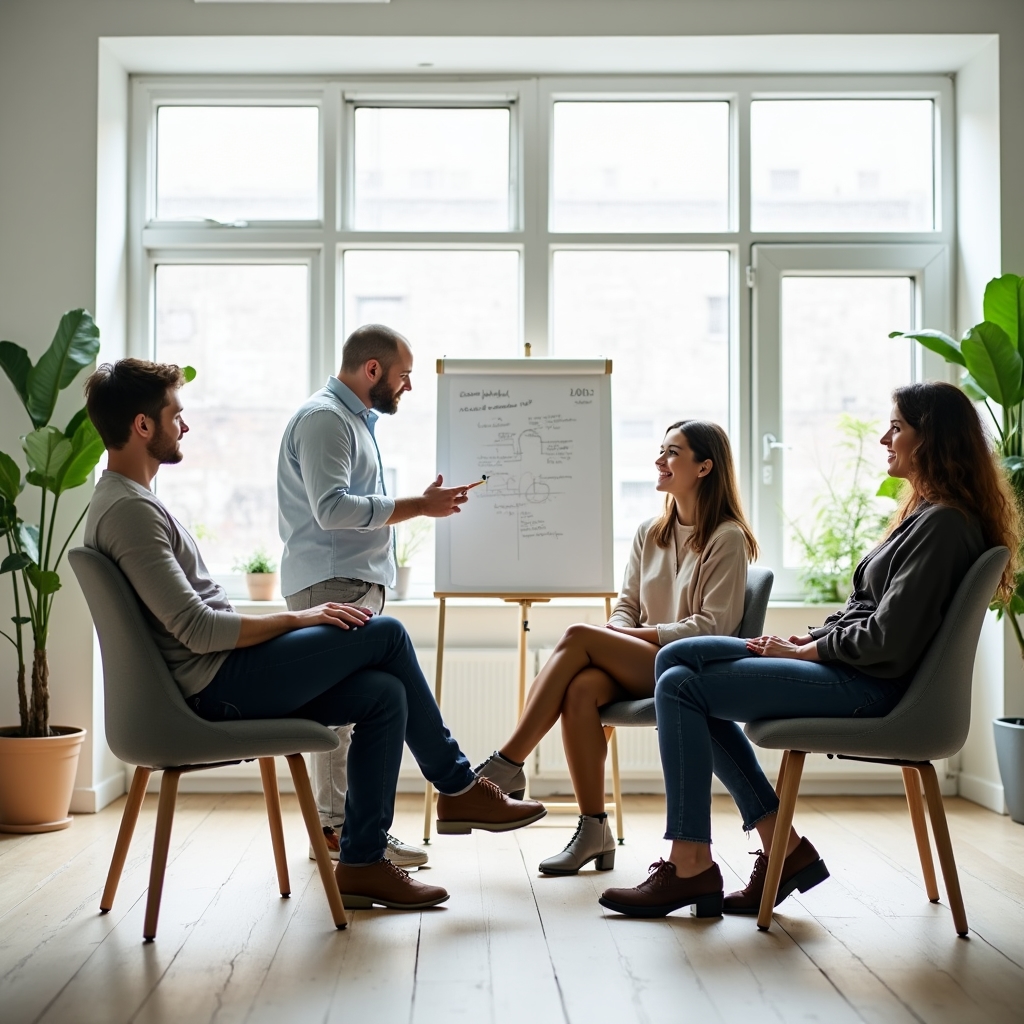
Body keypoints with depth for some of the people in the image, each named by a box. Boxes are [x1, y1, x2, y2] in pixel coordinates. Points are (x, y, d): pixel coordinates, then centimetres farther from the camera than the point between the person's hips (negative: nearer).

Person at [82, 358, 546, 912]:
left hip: (221, 679, 10)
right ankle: (459, 788, 6)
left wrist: (294, 623, 11)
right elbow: (198, 630, -22)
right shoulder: (127, 509, -15)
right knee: (385, 633, -9)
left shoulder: (131, 499, 19)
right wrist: (297, 619, -11)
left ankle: (362, 862, 2)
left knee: (384, 693, 0)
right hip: (216, 684, -10)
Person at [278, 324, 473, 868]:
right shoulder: (323, 418, -10)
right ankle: (340, 829, -8)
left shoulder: (354, 419, 23)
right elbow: (333, 509, -21)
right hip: (333, 583, -10)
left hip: (357, 580, 10)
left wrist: (421, 504, 17)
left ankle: (340, 825, 14)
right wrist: (420, 506, -18)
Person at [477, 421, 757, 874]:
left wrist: (642, 634, -15)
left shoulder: (727, 539, -3)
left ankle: (508, 765, -21)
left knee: (579, 637, -26)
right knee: (580, 688, -30)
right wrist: (618, 636, -6)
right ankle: (593, 832, -22)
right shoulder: (649, 534, 17)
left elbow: (714, 626, -10)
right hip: (638, 667, 6)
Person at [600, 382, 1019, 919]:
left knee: (681, 688, -14)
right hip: (851, 669, 11)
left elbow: (890, 641, -23)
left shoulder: (943, 523, -16)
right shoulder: (926, 512, 16)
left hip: (871, 687, -11)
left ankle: (691, 868, -5)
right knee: (676, 658, 6)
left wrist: (809, 650, -10)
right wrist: (811, 638, 2)